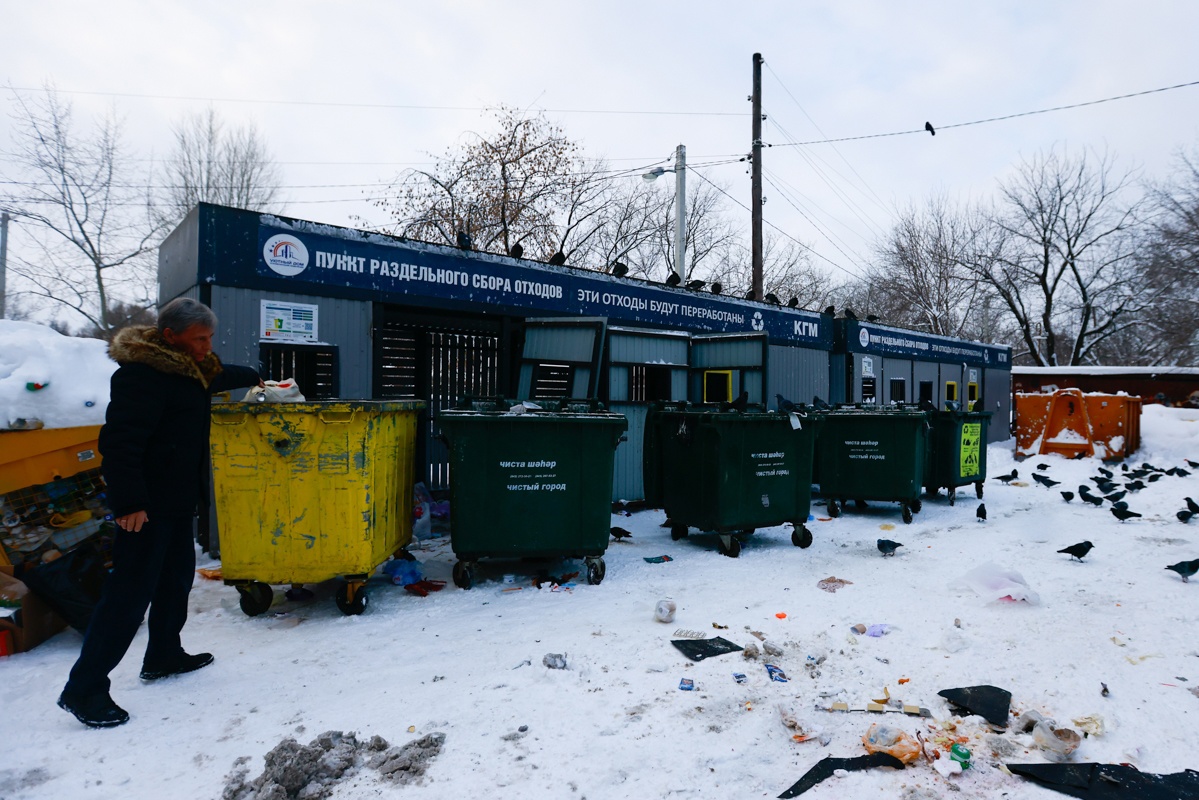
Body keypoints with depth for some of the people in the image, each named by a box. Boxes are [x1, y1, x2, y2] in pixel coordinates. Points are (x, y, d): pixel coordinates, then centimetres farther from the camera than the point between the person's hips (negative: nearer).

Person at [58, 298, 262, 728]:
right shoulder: (142, 374, -20)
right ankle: (84, 688, 4)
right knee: (131, 592, -7)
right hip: (147, 505, -10)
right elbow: (120, 441, -26)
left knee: (176, 576, 19)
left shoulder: (190, 369, 11)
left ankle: (163, 655, 35)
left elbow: (220, 376, 36)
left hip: (178, 499, 10)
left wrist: (254, 378, 53)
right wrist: (128, 502, -28)